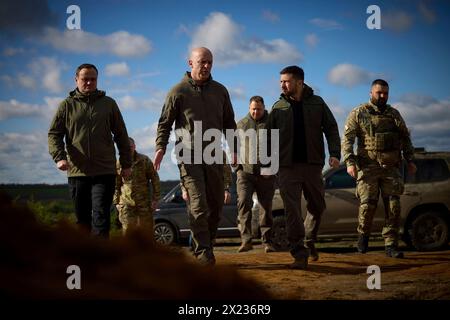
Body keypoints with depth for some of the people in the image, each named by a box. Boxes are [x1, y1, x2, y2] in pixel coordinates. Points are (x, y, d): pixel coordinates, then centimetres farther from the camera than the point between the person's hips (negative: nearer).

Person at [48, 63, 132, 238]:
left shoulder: (108, 104, 9)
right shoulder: (66, 106, 8)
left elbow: (121, 135, 12)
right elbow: (54, 134, 4)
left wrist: (126, 164, 8)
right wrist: (59, 157, -14)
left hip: (104, 171, -1)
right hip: (77, 172, 2)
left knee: (101, 217, -11)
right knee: (82, 219, 8)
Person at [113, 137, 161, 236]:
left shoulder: (144, 160, 2)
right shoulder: (119, 164, 3)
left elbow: (155, 179, 4)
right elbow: (116, 185, 11)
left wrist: (155, 199, 0)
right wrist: (116, 202, 7)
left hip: (144, 202, 0)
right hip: (126, 203, 0)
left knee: (146, 229, 1)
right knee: (128, 229, -5)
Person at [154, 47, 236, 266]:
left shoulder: (220, 91, 12)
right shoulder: (178, 91, 0)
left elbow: (229, 123, 18)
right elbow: (165, 123, 1)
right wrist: (160, 147, -13)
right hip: (189, 156, -4)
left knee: (216, 205, 6)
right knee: (198, 204, -13)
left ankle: (206, 244, 22)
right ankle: (202, 252, -12)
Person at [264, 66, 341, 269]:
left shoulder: (317, 103, 5)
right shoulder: (278, 107, 6)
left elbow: (331, 129, 5)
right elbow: (269, 137, 10)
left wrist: (335, 153, -8)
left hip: (313, 164, 1)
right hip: (287, 166, -1)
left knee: (317, 206, 12)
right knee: (292, 211, -8)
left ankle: (309, 242, 36)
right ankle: (300, 255, -6)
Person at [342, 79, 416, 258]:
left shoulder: (394, 114, 15)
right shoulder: (359, 113, 4)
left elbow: (405, 138, 20)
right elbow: (347, 139, -2)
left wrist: (410, 160, 10)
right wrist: (350, 162, -13)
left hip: (391, 168, 3)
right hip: (368, 167, -3)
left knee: (394, 206, -3)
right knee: (368, 204, -8)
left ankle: (391, 245, 2)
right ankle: (363, 234, 18)